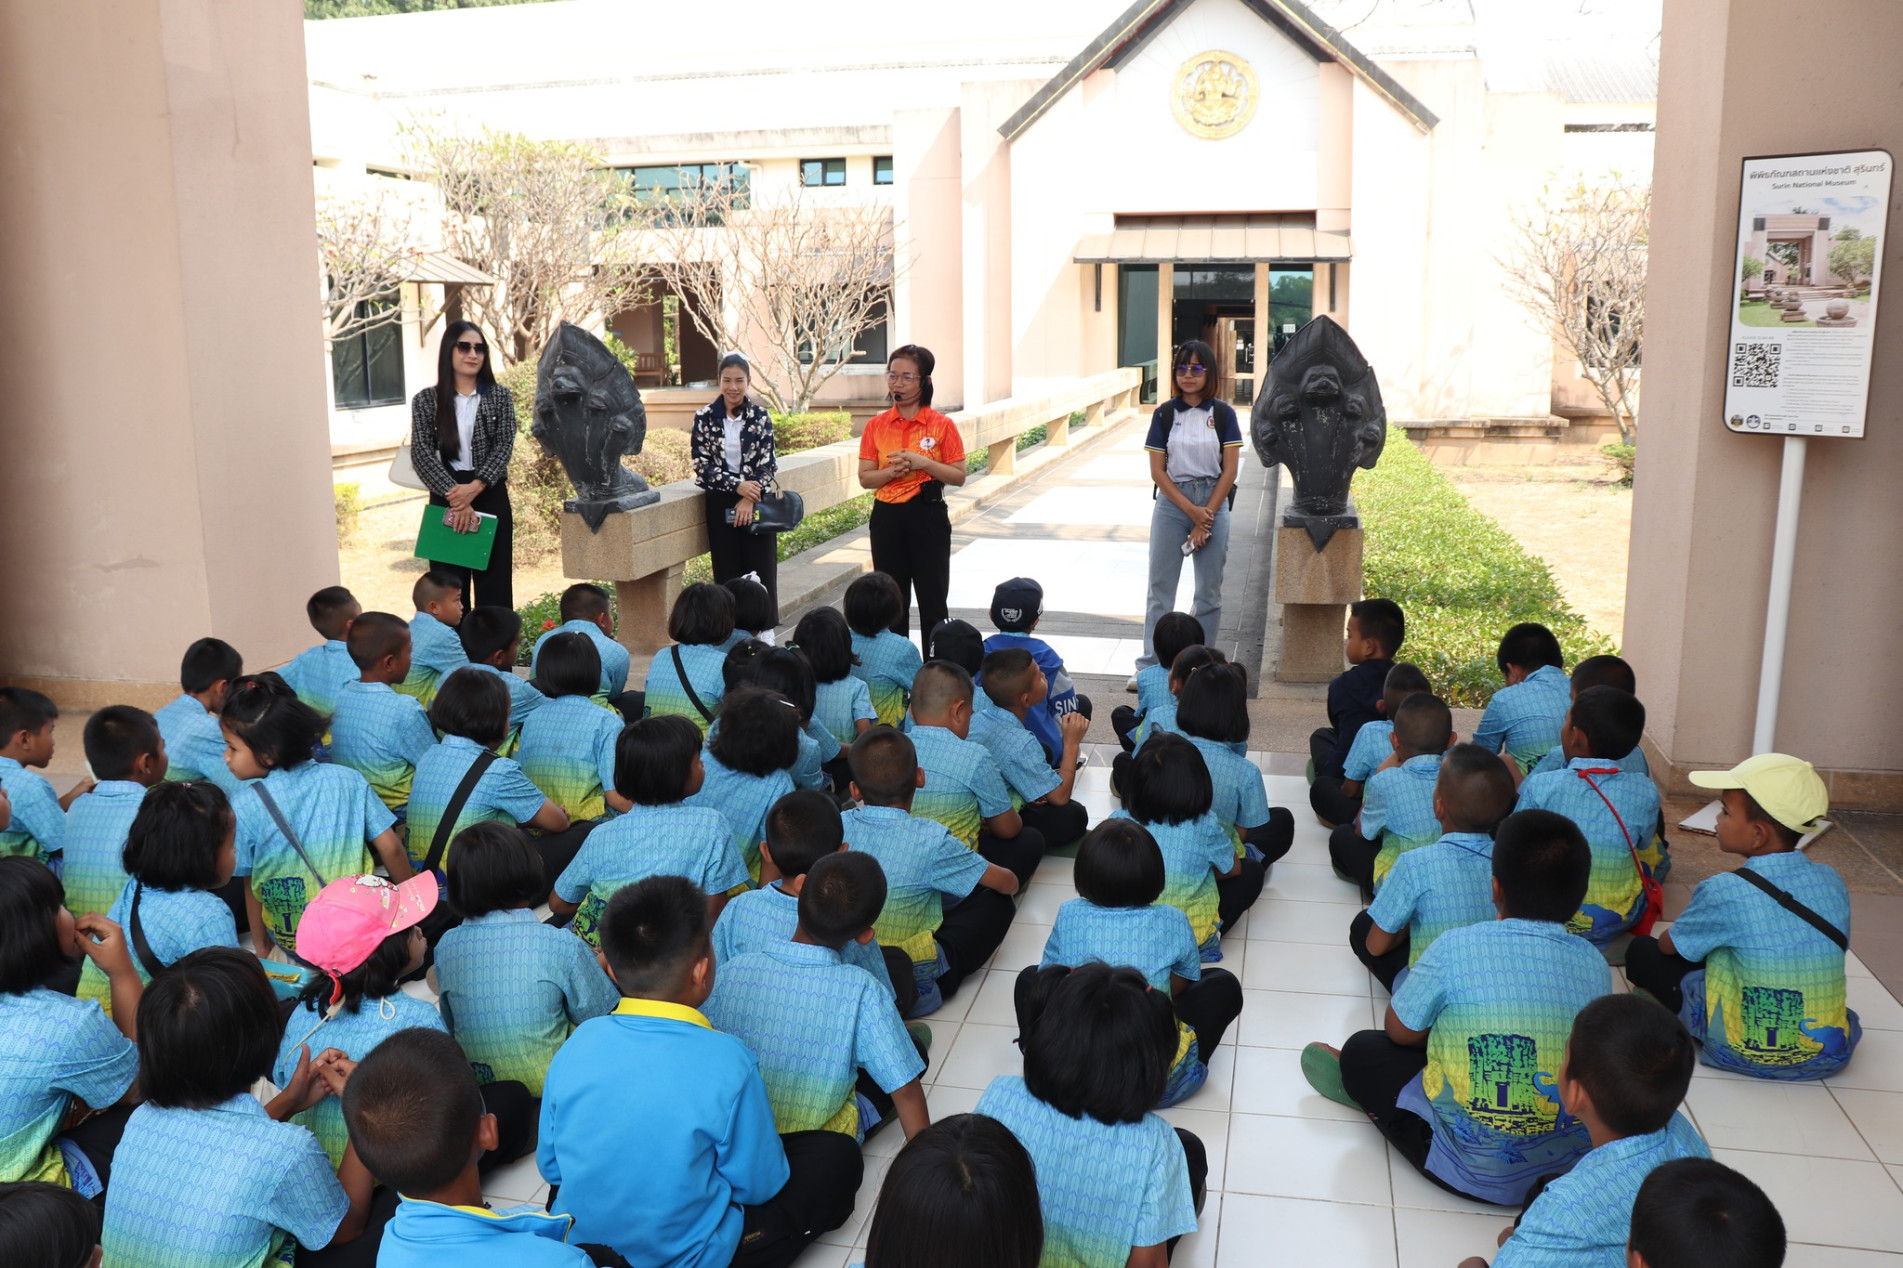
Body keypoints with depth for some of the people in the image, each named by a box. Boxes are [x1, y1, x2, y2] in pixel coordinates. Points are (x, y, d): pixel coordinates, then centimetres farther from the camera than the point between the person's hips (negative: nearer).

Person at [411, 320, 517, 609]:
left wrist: (475, 487, -19)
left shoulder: (500, 396, 6)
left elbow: (504, 446, -4)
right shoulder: (425, 401, 4)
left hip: (491, 496, 0)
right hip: (445, 498, 0)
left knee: (494, 583, 3)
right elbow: (421, 453, -5)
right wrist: (455, 495, -18)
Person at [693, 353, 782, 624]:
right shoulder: (705, 417, -2)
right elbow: (702, 464, -5)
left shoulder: (760, 416, -1)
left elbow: (768, 464, -3)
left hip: (756, 501, 0)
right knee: (728, 572, 4)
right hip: (720, 504, 0)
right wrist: (737, 486, -14)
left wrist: (750, 499, -13)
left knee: (761, 570, 2)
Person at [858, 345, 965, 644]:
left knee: (932, 600, 2)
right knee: (892, 600, 9)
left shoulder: (942, 425, -3)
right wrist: (893, 471, -16)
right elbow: (865, 478, 3)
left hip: (928, 515, -3)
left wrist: (924, 463, -17)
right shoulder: (876, 425, 4)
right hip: (887, 517, 3)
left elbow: (959, 476, -4)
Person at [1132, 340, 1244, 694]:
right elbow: (1157, 471, -3)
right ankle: (1148, 666, 7)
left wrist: (1206, 518, -10)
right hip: (1172, 503, 0)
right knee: (1160, 587, 1)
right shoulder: (1164, 414, 1)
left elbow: (1229, 470, -3)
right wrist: (1192, 512, -11)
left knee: (1210, 591, 5)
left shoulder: (1223, 414, 0)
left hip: (1214, 503, 0)